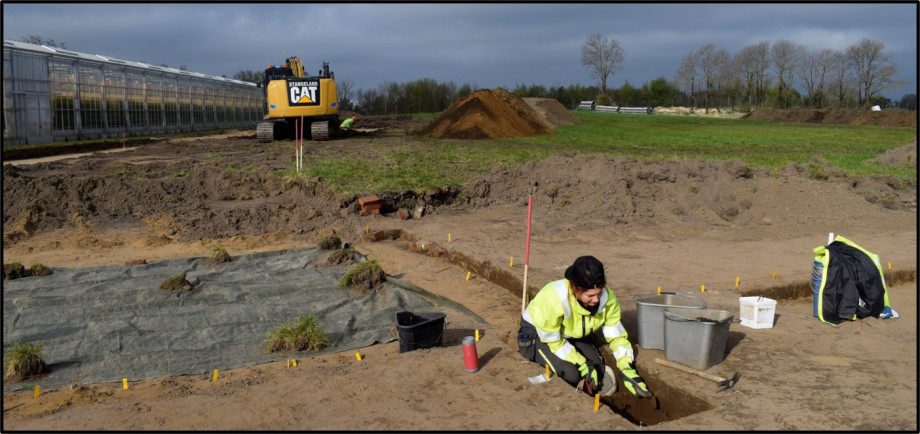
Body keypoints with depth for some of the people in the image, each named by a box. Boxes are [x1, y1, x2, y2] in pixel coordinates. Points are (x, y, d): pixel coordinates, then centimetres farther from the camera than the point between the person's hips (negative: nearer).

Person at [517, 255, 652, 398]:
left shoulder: (607, 298, -23)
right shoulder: (553, 298, -39)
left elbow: (617, 336, -12)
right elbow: (552, 340, -26)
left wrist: (628, 370, -22)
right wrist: (582, 364, -26)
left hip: (574, 335, 5)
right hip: (538, 332, -5)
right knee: (571, 374, -25)